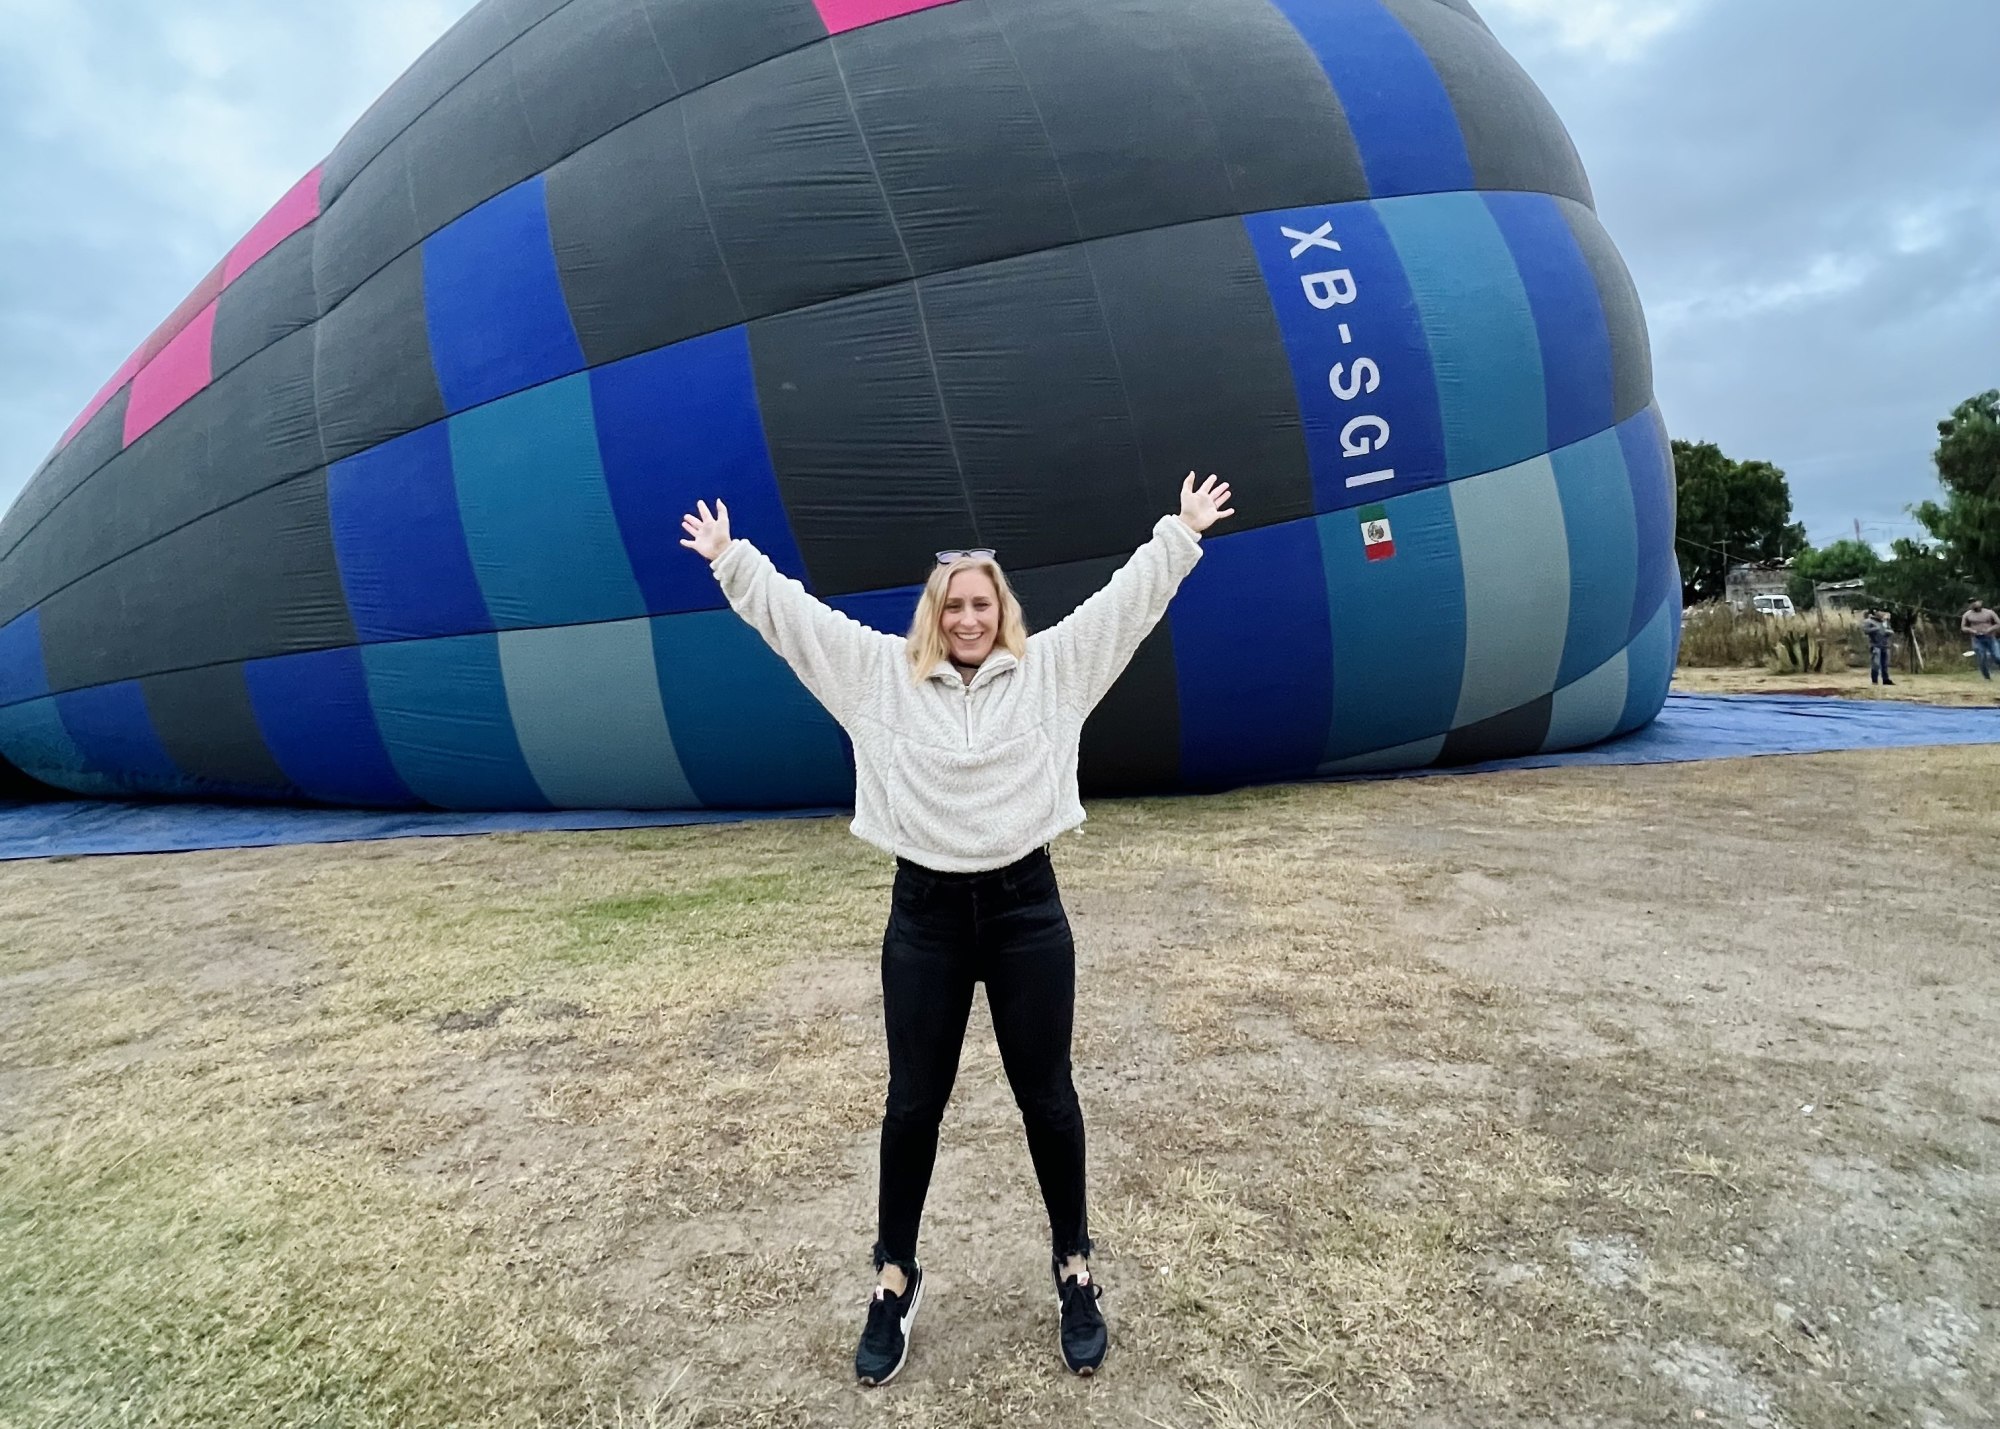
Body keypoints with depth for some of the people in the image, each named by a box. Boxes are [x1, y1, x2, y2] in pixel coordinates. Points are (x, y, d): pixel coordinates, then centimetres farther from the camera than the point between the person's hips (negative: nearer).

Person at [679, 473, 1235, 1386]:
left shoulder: (1050, 667, 2)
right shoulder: (883, 674, 2)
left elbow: (1126, 596, 5)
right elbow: (793, 612, 7)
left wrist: (1183, 533, 6)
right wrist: (730, 559, 9)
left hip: (1024, 906, 0)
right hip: (924, 913, 1)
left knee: (1046, 1097, 13)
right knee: (912, 1103, 12)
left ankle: (1073, 1269, 33)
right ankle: (895, 1280, 33)